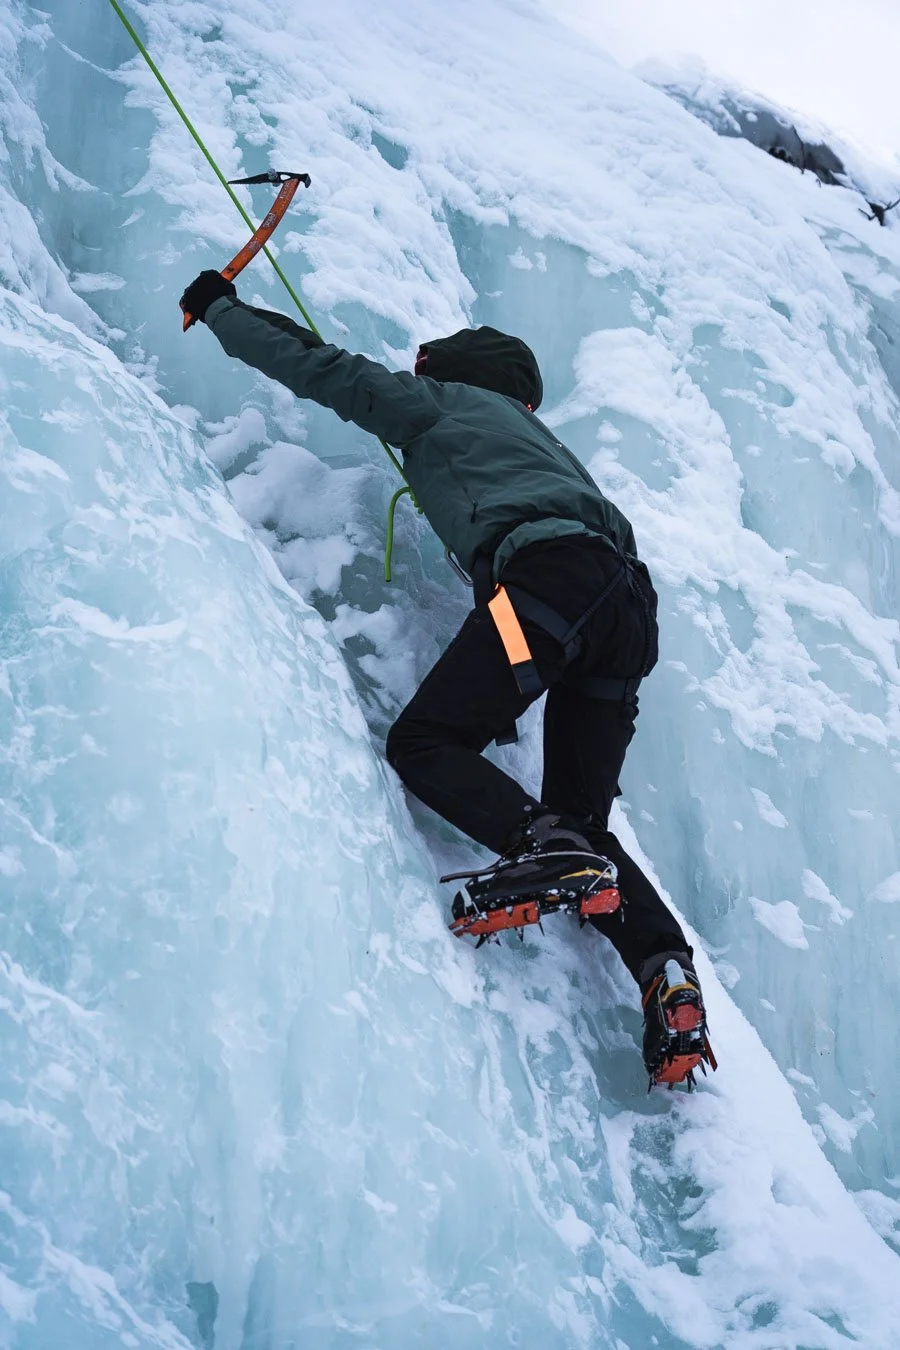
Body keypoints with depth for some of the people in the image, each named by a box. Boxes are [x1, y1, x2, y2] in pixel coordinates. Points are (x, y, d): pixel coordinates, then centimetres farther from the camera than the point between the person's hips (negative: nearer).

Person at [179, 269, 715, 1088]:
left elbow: (322, 369, 22)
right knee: (580, 821, 9)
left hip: (550, 574, -7)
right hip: (630, 603, 7)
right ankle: (667, 969, -10)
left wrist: (220, 310, 36)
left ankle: (540, 845, -28)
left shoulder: (445, 401, 23)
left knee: (423, 744, -5)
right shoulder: (534, 436, 41)